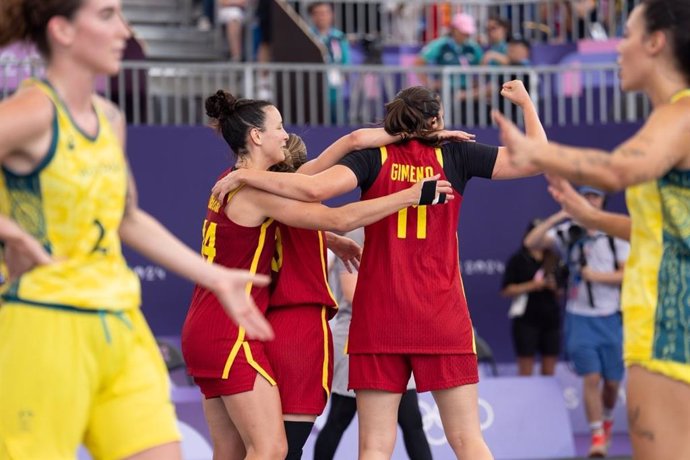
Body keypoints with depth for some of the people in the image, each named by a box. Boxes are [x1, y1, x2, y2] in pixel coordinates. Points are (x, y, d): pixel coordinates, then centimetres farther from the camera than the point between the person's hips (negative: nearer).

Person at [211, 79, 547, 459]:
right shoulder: (454, 155, 3)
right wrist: (525, 101, 18)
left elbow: (315, 189, -16)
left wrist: (245, 175, -7)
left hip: (378, 315, 0)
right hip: (442, 315, 0)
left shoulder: (374, 155, 1)